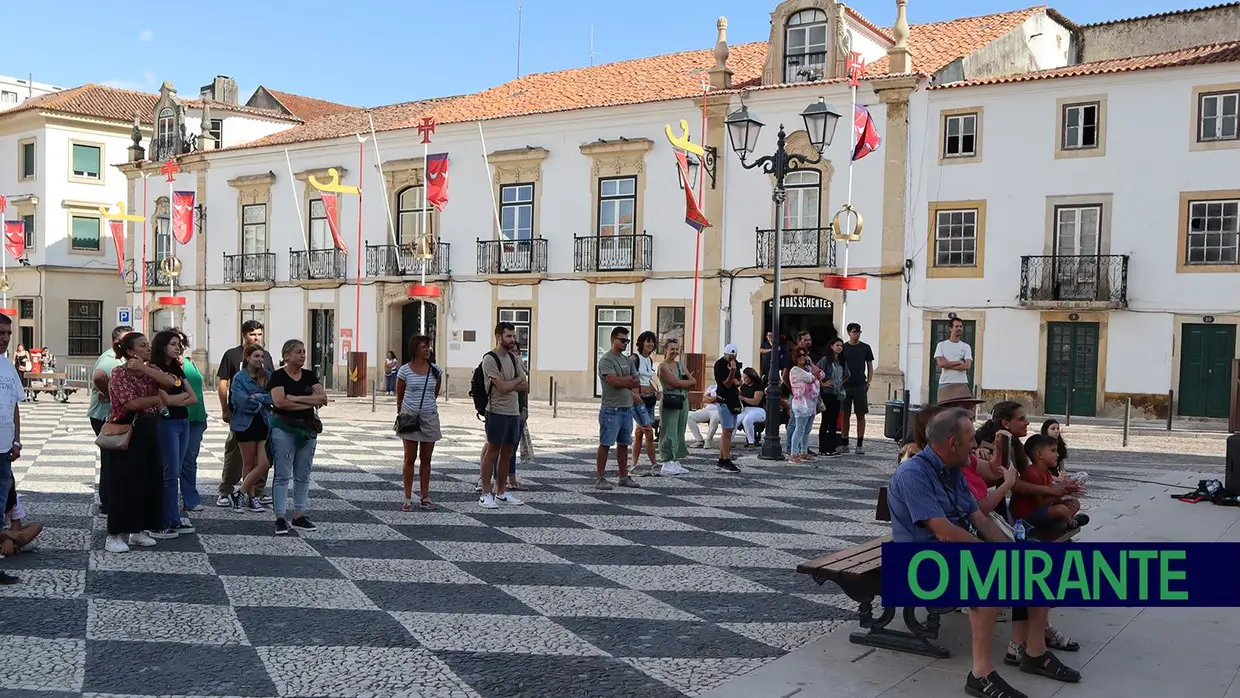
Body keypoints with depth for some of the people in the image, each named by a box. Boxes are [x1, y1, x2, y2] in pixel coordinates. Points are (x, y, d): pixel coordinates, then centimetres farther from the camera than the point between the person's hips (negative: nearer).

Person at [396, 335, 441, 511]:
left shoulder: (435, 370, 2)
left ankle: (424, 497, 16)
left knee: (426, 459, 9)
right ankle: (408, 499, 8)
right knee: (410, 459, 2)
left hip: (430, 417, 3)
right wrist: (401, 413, 13)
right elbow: (399, 396, 6)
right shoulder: (404, 370, -6)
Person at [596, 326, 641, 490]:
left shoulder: (627, 360, 16)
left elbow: (637, 383, 10)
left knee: (624, 444, 13)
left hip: (627, 408, 8)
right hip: (611, 409, -8)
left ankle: (624, 477, 20)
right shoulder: (606, 360, -8)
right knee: (605, 444, -4)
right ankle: (600, 478, 1)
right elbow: (614, 381, -20)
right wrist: (629, 380, -3)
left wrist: (623, 381, -8)